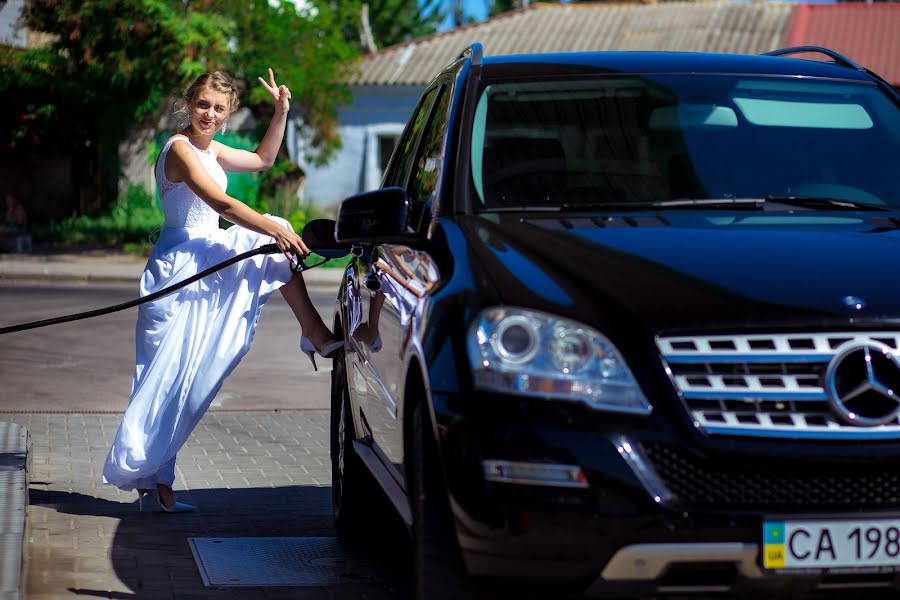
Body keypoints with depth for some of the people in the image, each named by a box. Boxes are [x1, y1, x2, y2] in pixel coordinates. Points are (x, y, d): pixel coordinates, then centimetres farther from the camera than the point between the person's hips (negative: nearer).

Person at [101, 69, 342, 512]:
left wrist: (281, 112, 18)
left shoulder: (210, 150, 15)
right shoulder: (180, 149, -14)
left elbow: (263, 159, 29)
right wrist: (277, 231, -21)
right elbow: (222, 204, -23)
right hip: (181, 266, -9)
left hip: (207, 258, 9)